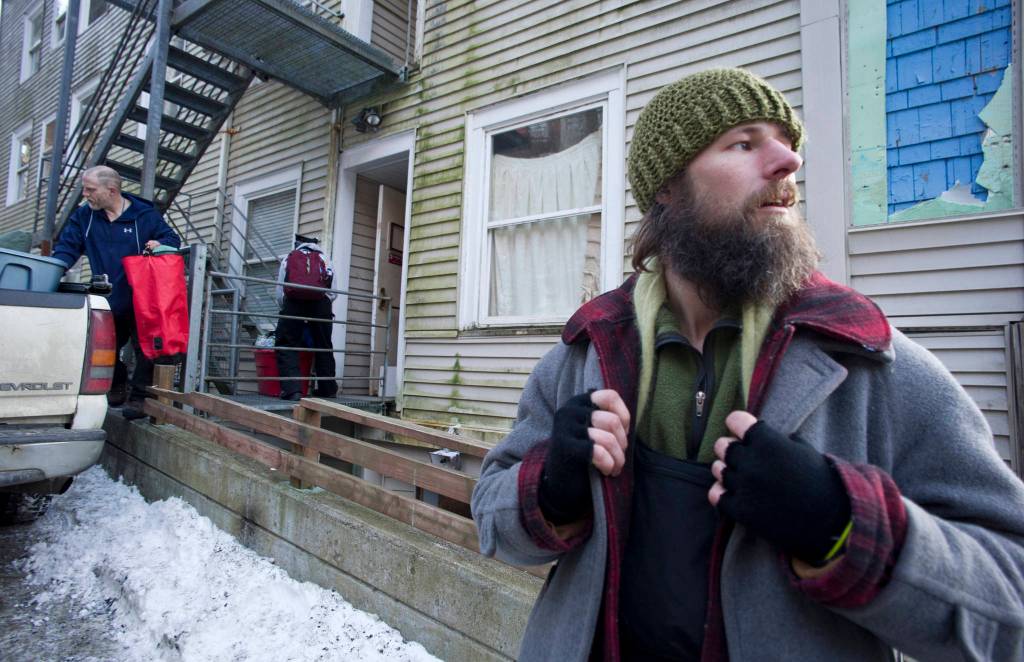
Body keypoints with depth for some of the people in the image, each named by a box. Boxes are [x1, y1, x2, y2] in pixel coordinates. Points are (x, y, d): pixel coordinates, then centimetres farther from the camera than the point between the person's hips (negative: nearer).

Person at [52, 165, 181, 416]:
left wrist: (159, 244, -24)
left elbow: (173, 240, -1)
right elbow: (67, 247, 2)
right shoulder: (84, 215, 5)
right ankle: (117, 387, 35)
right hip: (107, 303, 5)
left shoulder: (144, 214, -6)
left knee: (144, 349, -2)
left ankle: (139, 397, 8)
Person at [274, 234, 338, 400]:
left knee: (287, 346, 4)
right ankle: (328, 389, 20)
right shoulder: (325, 260, 26)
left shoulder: (288, 259, 24)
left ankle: (291, 389, -10)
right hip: (320, 305, 2)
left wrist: (286, 310, 33)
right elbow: (332, 293, 18)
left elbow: (279, 292, 19)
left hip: (293, 303, -1)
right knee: (323, 347, 14)